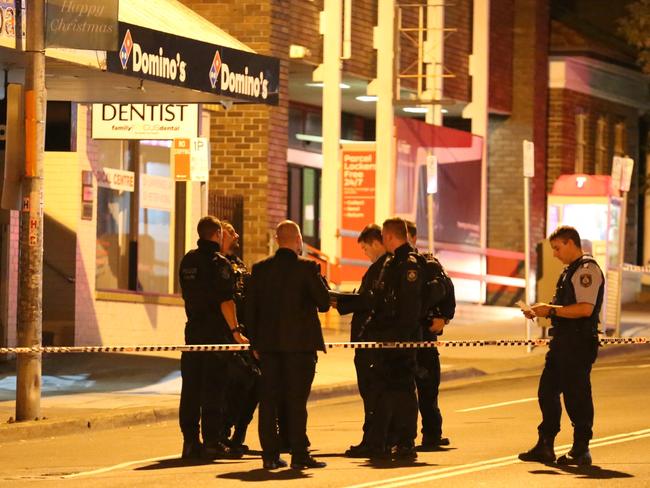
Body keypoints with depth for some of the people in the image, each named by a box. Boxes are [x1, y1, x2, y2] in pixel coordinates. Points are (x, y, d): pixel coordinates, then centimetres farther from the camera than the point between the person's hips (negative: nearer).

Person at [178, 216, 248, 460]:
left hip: (193, 330, 7)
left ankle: (190, 441, 9)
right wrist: (235, 330, -16)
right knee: (213, 389, -4)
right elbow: (225, 301, -18)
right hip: (215, 333, -7)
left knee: (191, 387, 8)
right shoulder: (219, 263, -12)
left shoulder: (187, 261, 11)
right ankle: (212, 441, -4)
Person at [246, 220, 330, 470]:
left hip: (268, 343, 3)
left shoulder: (260, 268, 4)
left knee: (268, 400, 6)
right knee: (296, 400, -2)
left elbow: (250, 308, 6)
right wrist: (320, 279, 9)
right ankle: (299, 454, -3)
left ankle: (270, 454, 6)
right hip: (300, 343, -3)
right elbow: (324, 303, -7)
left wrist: (255, 341, 14)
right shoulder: (307, 267, -8)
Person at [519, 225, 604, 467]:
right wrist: (542, 312, 13)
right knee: (547, 391, 11)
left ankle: (581, 451, 4)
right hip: (562, 342, 10)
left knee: (576, 396, -4)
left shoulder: (587, 270, -13)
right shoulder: (570, 271, 19)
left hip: (579, 342, -10)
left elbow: (585, 309, -24)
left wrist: (551, 310, -18)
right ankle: (545, 447, 18)